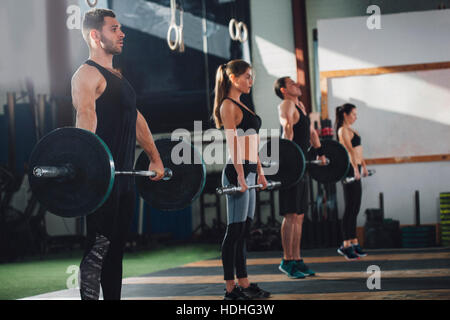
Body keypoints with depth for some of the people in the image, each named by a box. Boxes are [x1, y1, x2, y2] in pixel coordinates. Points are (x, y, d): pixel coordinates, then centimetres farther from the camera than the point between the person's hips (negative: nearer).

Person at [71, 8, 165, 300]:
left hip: (124, 176, 9)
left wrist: (156, 159, 24)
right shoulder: (87, 74, -8)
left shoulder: (118, 77, 21)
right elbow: (86, 115, -24)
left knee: (116, 246, 11)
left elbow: (136, 118, 26)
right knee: (99, 246, -7)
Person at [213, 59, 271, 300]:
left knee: (243, 231, 11)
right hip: (236, 172, -10)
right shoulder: (228, 105, -8)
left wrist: (259, 172, 20)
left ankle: (244, 284, 16)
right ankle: (230, 288, -3)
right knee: (235, 231, -7)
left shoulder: (242, 106, 20)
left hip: (249, 172, 10)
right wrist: (240, 175, -22)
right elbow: (232, 142, -16)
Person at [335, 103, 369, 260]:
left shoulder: (350, 130, 19)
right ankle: (346, 245, -7)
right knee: (350, 208, -9)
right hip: (350, 170, -10)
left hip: (356, 171, 10)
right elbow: (349, 150, -24)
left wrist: (364, 166, 25)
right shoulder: (343, 130, -11)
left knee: (355, 209, 11)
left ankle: (354, 243, 15)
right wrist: (355, 168, -34)